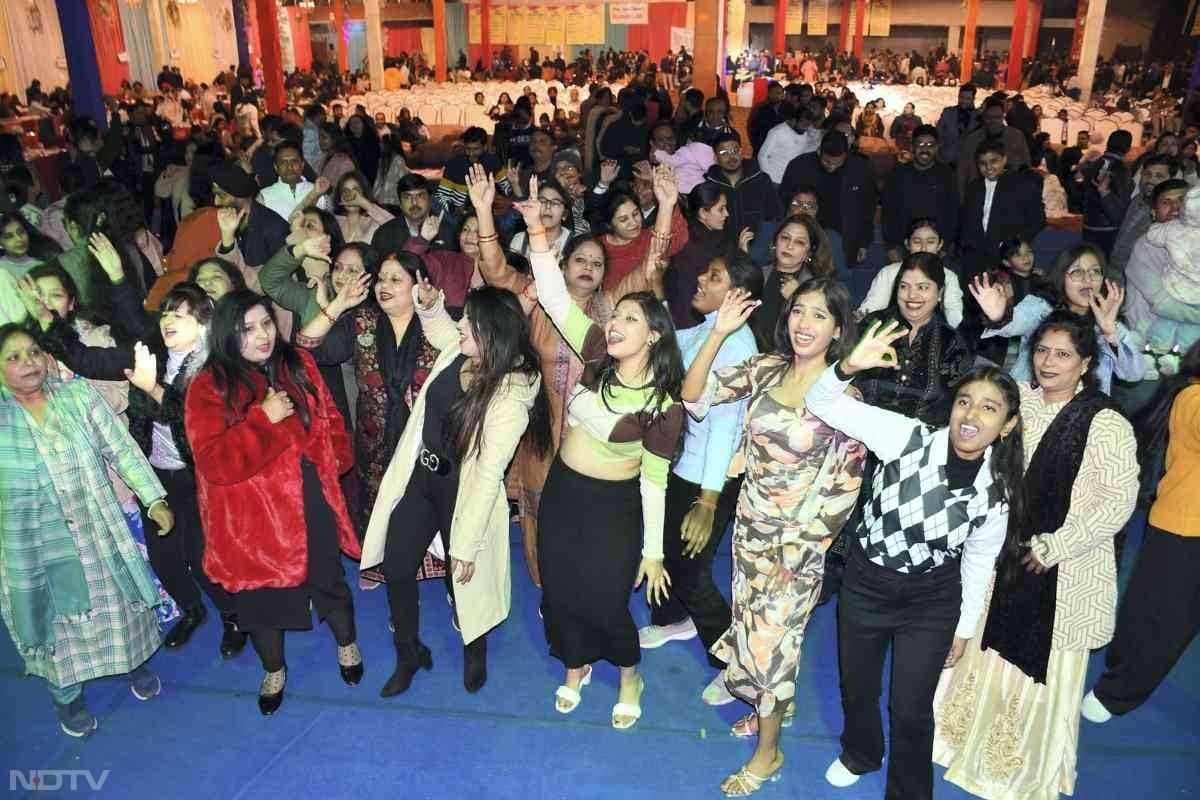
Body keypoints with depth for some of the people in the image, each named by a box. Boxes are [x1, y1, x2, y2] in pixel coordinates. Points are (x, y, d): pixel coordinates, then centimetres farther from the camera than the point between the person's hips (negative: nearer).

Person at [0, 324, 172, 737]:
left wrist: (154, 499, -6)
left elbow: (122, 449, -4)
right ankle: (67, 695, 39)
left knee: (114, 605, 19)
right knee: (53, 621, 16)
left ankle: (134, 662, 46)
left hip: (97, 534, 1)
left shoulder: (79, 394, -7)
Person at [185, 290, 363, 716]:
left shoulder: (299, 365, 1)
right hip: (253, 516, -2)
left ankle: (347, 646, 45)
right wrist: (264, 419, -26)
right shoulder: (209, 388, -12)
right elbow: (214, 462, -21)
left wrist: (336, 459, -3)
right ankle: (273, 671, 41)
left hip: (312, 502, 3)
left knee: (327, 580, 16)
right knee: (262, 595, 15)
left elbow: (329, 419, 12)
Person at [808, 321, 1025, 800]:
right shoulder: (907, 437, -21)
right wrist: (850, 366, -44)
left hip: (932, 600, 0)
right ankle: (860, 754, 55)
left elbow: (979, 563, 3)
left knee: (911, 711, 9)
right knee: (856, 688, 21)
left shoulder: (997, 491, -12)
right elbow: (822, 404, -24)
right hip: (865, 582, 0)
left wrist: (964, 629, 11)